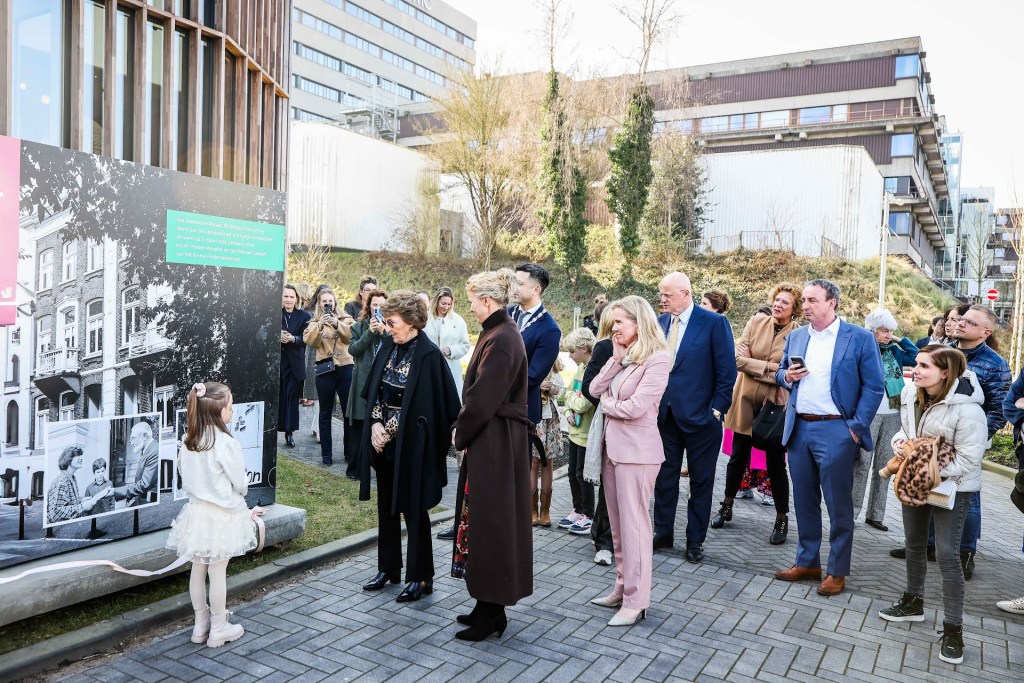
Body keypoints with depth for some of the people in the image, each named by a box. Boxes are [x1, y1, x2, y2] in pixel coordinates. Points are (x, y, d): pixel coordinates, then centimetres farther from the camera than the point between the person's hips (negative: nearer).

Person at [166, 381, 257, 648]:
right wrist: (236, 497, 9)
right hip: (221, 515, -6)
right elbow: (241, 484, -13)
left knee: (198, 569, 15)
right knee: (218, 572, 6)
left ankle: (201, 624, 29)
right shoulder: (226, 444, -22)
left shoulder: (188, 441, -3)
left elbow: (185, 477, 7)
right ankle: (218, 629, 19)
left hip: (196, 511, 6)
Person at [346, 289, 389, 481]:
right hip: (363, 384, 0)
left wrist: (384, 332, -14)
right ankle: (354, 469, 14)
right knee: (358, 428, 4)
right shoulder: (359, 326, 11)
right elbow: (353, 349, -3)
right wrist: (370, 332, -10)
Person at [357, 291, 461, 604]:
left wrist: (389, 429, -11)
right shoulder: (388, 347, 5)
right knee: (386, 505, 16)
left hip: (410, 445, -7)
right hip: (383, 441, 7)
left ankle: (420, 577, 18)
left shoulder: (428, 355, -15)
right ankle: (388, 568, 32)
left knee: (413, 508, 3)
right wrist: (376, 425, -4)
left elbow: (426, 406, -14)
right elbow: (373, 392, 10)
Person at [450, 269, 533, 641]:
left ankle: (492, 611, 12)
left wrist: (461, 435, -7)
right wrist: (465, 431, 8)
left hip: (493, 444, -10)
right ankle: (488, 605, 27)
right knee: (486, 518, 16)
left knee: (490, 521, -1)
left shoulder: (500, 340, -20)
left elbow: (481, 399, -21)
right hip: (491, 440, 10)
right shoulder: (499, 333, 12)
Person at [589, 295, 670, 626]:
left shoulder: (658, 358, -13)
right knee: (617, 524, 15)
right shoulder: (621, 355, 11)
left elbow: (636, 407, -19)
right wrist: (616, 359, -4)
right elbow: (595, 389, 3)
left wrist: (607, 404, -3)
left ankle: (636, 601, 9)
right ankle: (622, 588, 28)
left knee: (633, 525, -1)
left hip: (636, 450, -8)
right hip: (612, 446, 8)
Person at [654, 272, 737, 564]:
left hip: (700, 416, -4)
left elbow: (727, 371, -9)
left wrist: (717, 409, -12)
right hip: (665, 415, 5)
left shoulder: (714, 323, -10)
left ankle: (695, 540, 22)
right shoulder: (660, 323, 5)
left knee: (701, 481, 9)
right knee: (664, 476, 13)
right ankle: (663, 532, 28)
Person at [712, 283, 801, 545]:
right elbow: (739, 359, -8)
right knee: (738, 456, 14)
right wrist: (771, 367, -16)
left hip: (776, 405, -3)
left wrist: (754, 366, -16)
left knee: (776, 463, 3)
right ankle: (726, 507, 31)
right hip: (746, 401, 3)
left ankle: (782, 520, 18)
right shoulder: (756, 323, 0)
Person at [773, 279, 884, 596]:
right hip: (799, 429, 5)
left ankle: (837, 571, 16)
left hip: (835, 431, -5)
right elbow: (781, 374, 20)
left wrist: (857, 427, -11)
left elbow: (874, 387, -5)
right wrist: (786, 376, -4)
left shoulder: (860, 338, -5)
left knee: (838, 505, 4)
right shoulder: (795, 336, 10)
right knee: (804, 501, 13)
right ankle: (807, 562, 26)